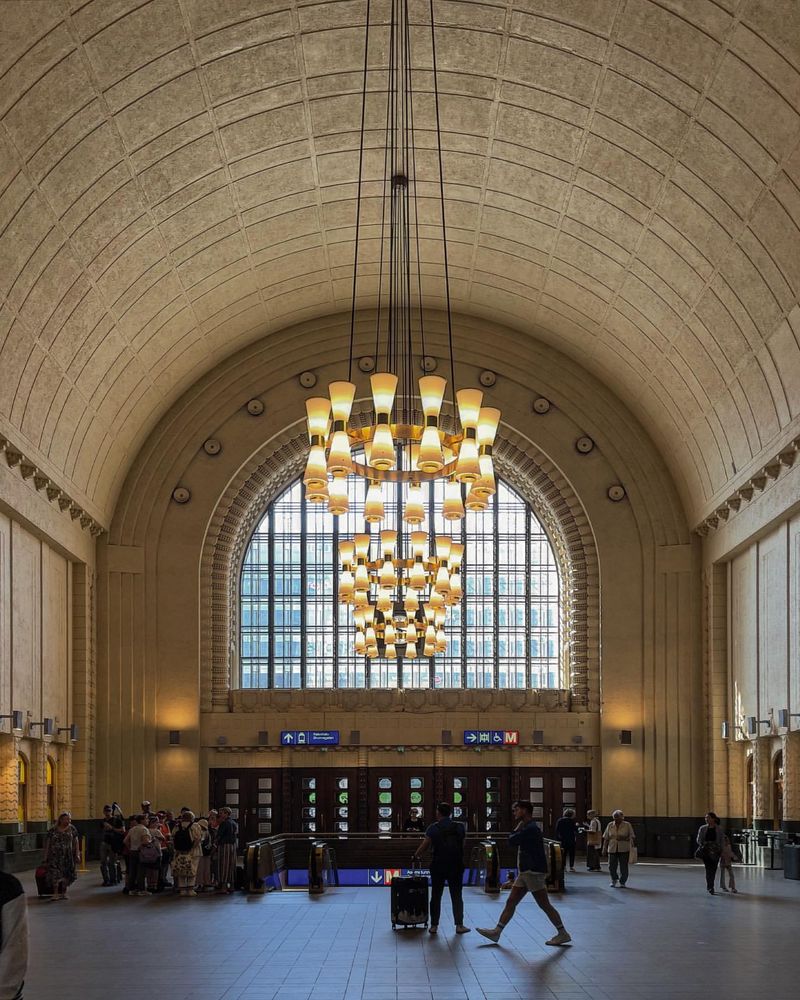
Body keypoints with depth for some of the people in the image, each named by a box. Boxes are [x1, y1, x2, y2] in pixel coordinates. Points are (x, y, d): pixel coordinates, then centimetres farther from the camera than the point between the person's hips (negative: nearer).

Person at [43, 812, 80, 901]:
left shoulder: (71, 829, 6)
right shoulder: (52, 830, 2)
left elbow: (76, 842, 6)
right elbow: (47, 844, 5)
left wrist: (77, 854, -2)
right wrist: (46, 857, 3)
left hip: (67, 856, 1)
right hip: (55, 856, -1)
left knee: (66, 875, 3)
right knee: (55, 874, -12)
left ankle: (63, 893, 15)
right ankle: (55, 894, -10)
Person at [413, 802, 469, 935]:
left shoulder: (433, 828, -7)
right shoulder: (460, 827, -1)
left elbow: (425, 846, -4)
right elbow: (462, 845, 1)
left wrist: (416, 855, 12)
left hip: (438, 866, -1)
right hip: (456, 866, 1)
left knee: (436, 896, 8)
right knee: (457, 896, 7)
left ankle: (434, 925, 10)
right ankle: (459, 925, 4)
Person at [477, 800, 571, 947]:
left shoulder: (531, 829, -18)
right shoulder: (528, 827, 15)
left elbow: (512, 841, -17)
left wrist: (517, 828, -2)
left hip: (534, 873, -10)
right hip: (525, 872, 10)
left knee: (545, 905, -5)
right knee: (511, 902, 9)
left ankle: (563, 934, 2)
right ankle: (497, 932, 11)